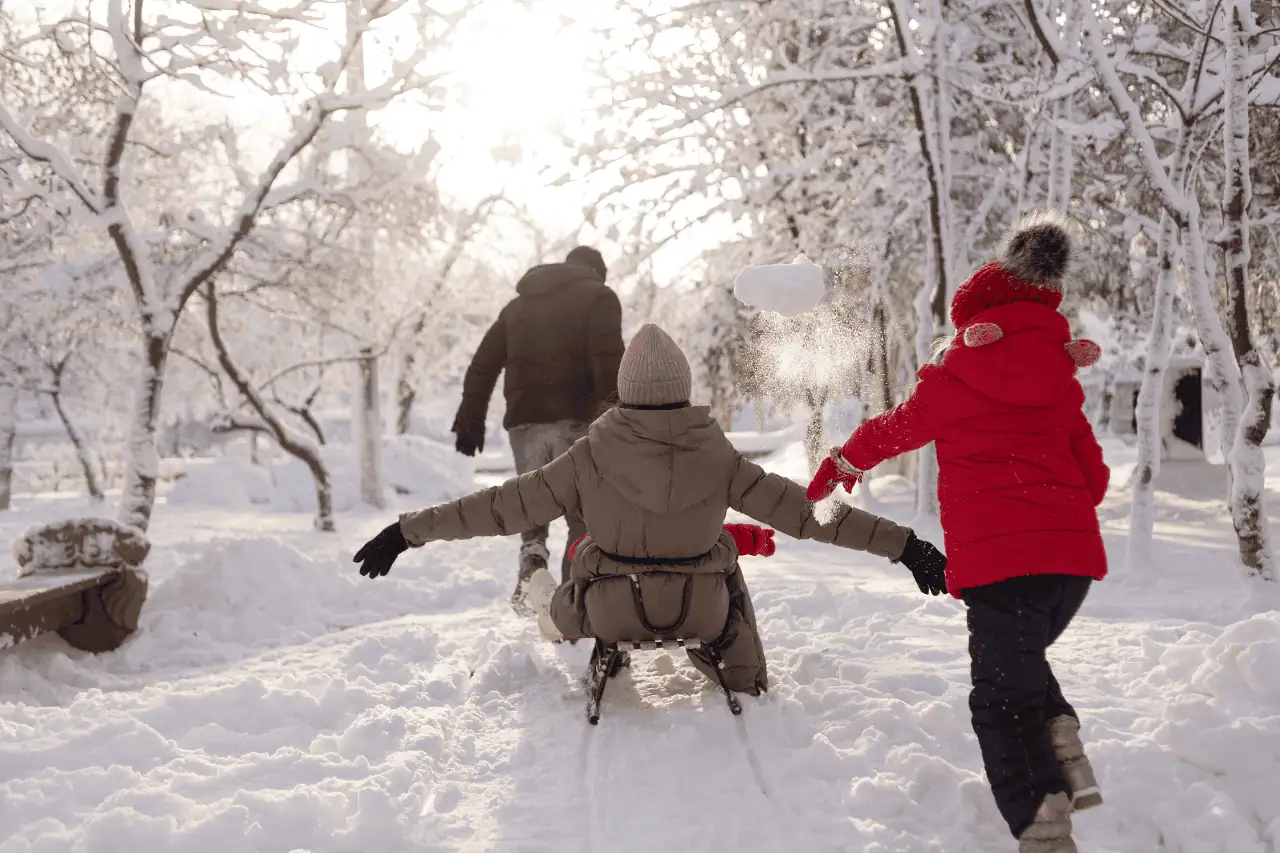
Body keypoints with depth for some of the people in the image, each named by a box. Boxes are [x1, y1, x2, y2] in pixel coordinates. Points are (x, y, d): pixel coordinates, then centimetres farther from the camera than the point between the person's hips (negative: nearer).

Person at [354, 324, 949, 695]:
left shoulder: (591, 458, -16)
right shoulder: (718, 459, -16)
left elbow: (505, 506, -13)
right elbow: (800, 510, -14)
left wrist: (408, 531, -5)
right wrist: (900, 544, -9)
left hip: (611, 612, 0)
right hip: (702, 615, 0)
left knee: (566, 605, 33)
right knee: (727, 559, 34)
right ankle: (750, 691, 45)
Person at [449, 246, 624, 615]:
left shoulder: (518, 304, 23)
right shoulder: (598, 296, 8)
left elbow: (482, 366, 18)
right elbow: (608, 357, -10)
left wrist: (470, 420, 19)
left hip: (524, 420, 4)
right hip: (574, 419, -4)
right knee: (584, 517, 4)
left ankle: (532, 564, -14)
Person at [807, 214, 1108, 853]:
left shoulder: (956, 380, 1)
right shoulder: (1061, 385, 14)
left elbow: (895, 429, 17)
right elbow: (1094, 477, 17)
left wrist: (839, 467, 35)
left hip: (999, 560, -5)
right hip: (1075, 553, 6)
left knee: (1003, 698, 1)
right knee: (1021, 658, 28)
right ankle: (1064, 746, 4)